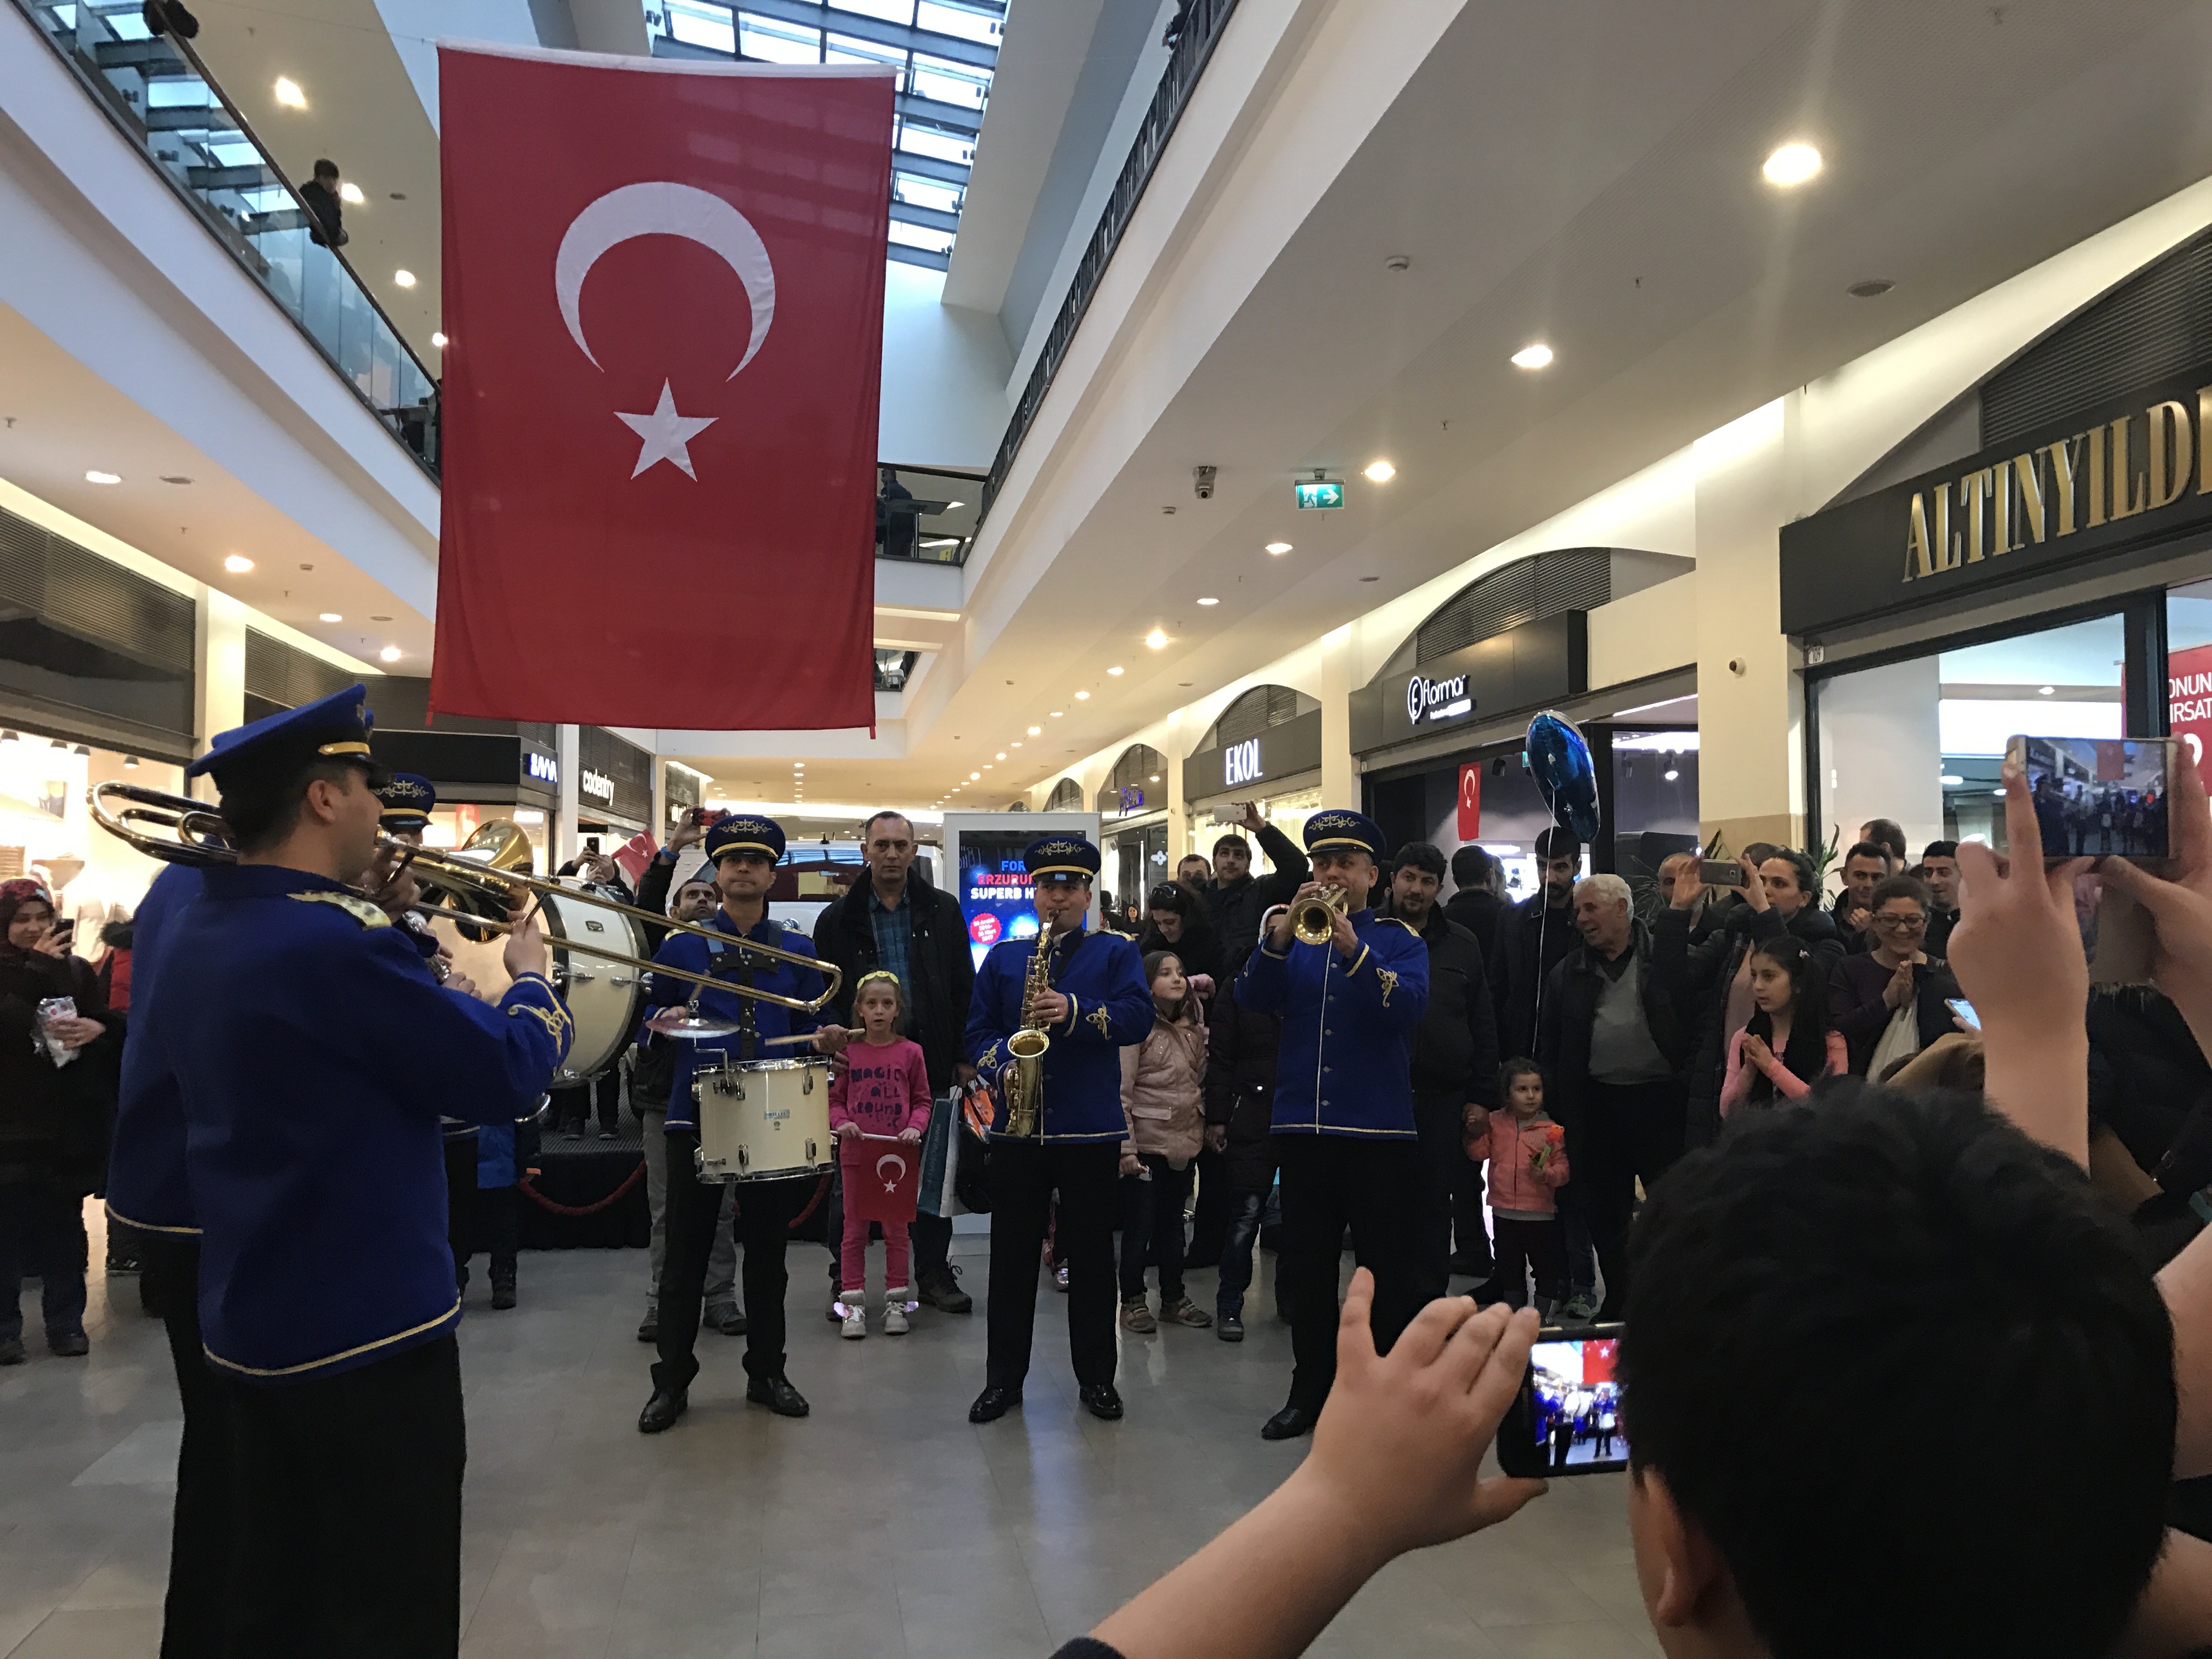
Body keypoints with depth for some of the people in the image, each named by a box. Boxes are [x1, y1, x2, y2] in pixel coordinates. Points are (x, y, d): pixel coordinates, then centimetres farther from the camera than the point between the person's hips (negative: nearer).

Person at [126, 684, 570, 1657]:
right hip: (369, 1331, -9)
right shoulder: (338, 942, -24)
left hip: (244, 1324, 9)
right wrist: (533, 978, 0)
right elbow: (507, 1078, -21)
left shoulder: (191, 931, 4)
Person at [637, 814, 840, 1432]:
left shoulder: (796, 952, 9)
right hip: (698, 1113, -1)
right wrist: (665, 1022, -15)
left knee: (768, 1252, 10)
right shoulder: (681, 947, 4)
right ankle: (671, 1381, 17)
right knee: (686, 1254, 4)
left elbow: (807, 1024, 13)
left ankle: (767, 1374, 23)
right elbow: (651, 1016, 8)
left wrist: (824, 1037, -8)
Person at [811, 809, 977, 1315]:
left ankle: (933, 1274, 20)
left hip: (932, 1060, 1)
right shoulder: (839, 919, 3)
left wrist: (965, 1055, 1)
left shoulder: (943, 910, 5)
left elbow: (964, 986, 5)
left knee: (933, 1175, 7)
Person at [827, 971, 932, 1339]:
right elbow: (836, 1099, 7)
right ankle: (853, 1302, 15)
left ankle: (896, 1301, 17)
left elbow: (922, 1100, 5)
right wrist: (841, 1122, -13)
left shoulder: (910, 1052, 0)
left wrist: (915, 1128, -13)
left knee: (896, 1229, 7)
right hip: (857, 1152, 1)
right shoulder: (848, 1053, 2)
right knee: (854, 1229, 7)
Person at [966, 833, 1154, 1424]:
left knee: (1091, 1256, 7)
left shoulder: (1116, 952, 5)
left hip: (1092, 1130, -1)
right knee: (1012, 1256, 7)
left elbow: (1138, 1016, -9)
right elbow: (979, 1030, 8)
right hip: (1017, 1126, 2)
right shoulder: (1003, 957, 12)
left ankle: (1096, 1378, 21)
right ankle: (1003, 1379, 19)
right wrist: (1003, 1067, -12)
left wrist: (1074, 1011, -23)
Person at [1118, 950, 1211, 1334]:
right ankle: (1132, 1302, 14)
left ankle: (1174, 1299, 26)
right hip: (1148, 1140, -6)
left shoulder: (1194, 1024, 10)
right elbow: (1121, 1091, -14)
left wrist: (1207, 1128, 12)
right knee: (1139, 1224, 2)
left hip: (1185, 1141, 6)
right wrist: (1126, 1147, -18)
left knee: (1173, 1222, 16)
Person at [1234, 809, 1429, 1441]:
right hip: (1303, 1126, 3)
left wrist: (1353, 948, -28)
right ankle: (1310, 1391, 24)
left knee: (1390, 1270, 4)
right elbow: (1252, 998, -4)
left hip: (1380, 1128, -3)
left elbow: (1410, 1006, -16)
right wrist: (1281, 935, -20)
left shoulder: (1398, 939, 2)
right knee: (1308, 1269, 12)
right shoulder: (1289, 933, 10)